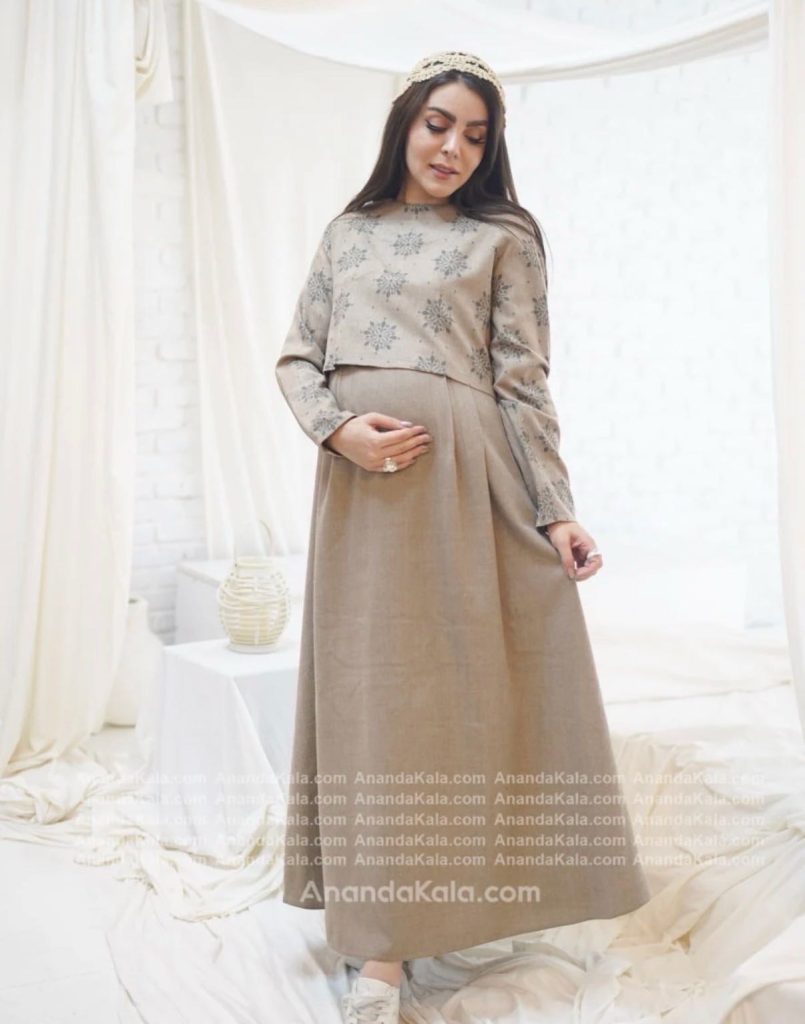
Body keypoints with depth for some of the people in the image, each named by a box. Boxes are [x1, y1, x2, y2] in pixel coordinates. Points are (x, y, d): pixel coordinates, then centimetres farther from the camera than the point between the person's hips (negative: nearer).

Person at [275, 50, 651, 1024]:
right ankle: (381, 946, 10)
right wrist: (339, 428, -8)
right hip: (362, 478, 3)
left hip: (464, 473, -2)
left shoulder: (504, 237, 8)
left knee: (457, 680, -1)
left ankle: (447, 901, 12)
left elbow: (523, 383, 1)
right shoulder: (346, 233, 17)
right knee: (372, 689, 1)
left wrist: (555, 509, -7)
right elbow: (298, 357, 12)